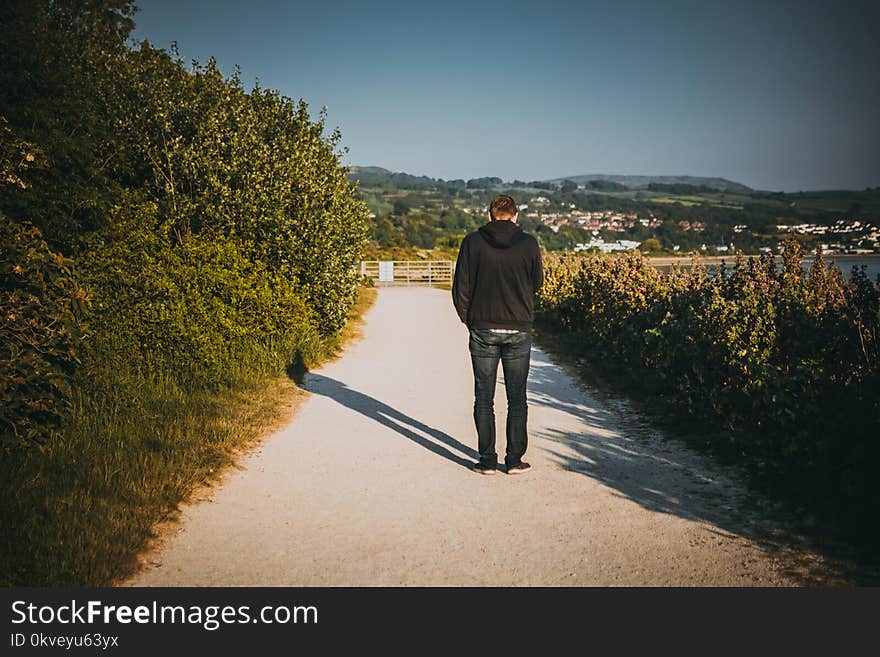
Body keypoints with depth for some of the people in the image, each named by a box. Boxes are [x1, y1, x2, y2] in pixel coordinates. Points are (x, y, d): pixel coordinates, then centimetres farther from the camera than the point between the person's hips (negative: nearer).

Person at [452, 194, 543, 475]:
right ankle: (515, 460, 12)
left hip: (483, 330, 0)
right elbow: (537, 282, 10)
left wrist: (468, 319, 11)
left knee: (484, 399, 8)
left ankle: (487, 460, 10)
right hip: (519, 331, 0)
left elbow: (460, 288, -2)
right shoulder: (528, 243, -3)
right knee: (517, 399, 10)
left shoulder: (473, 242, -4)